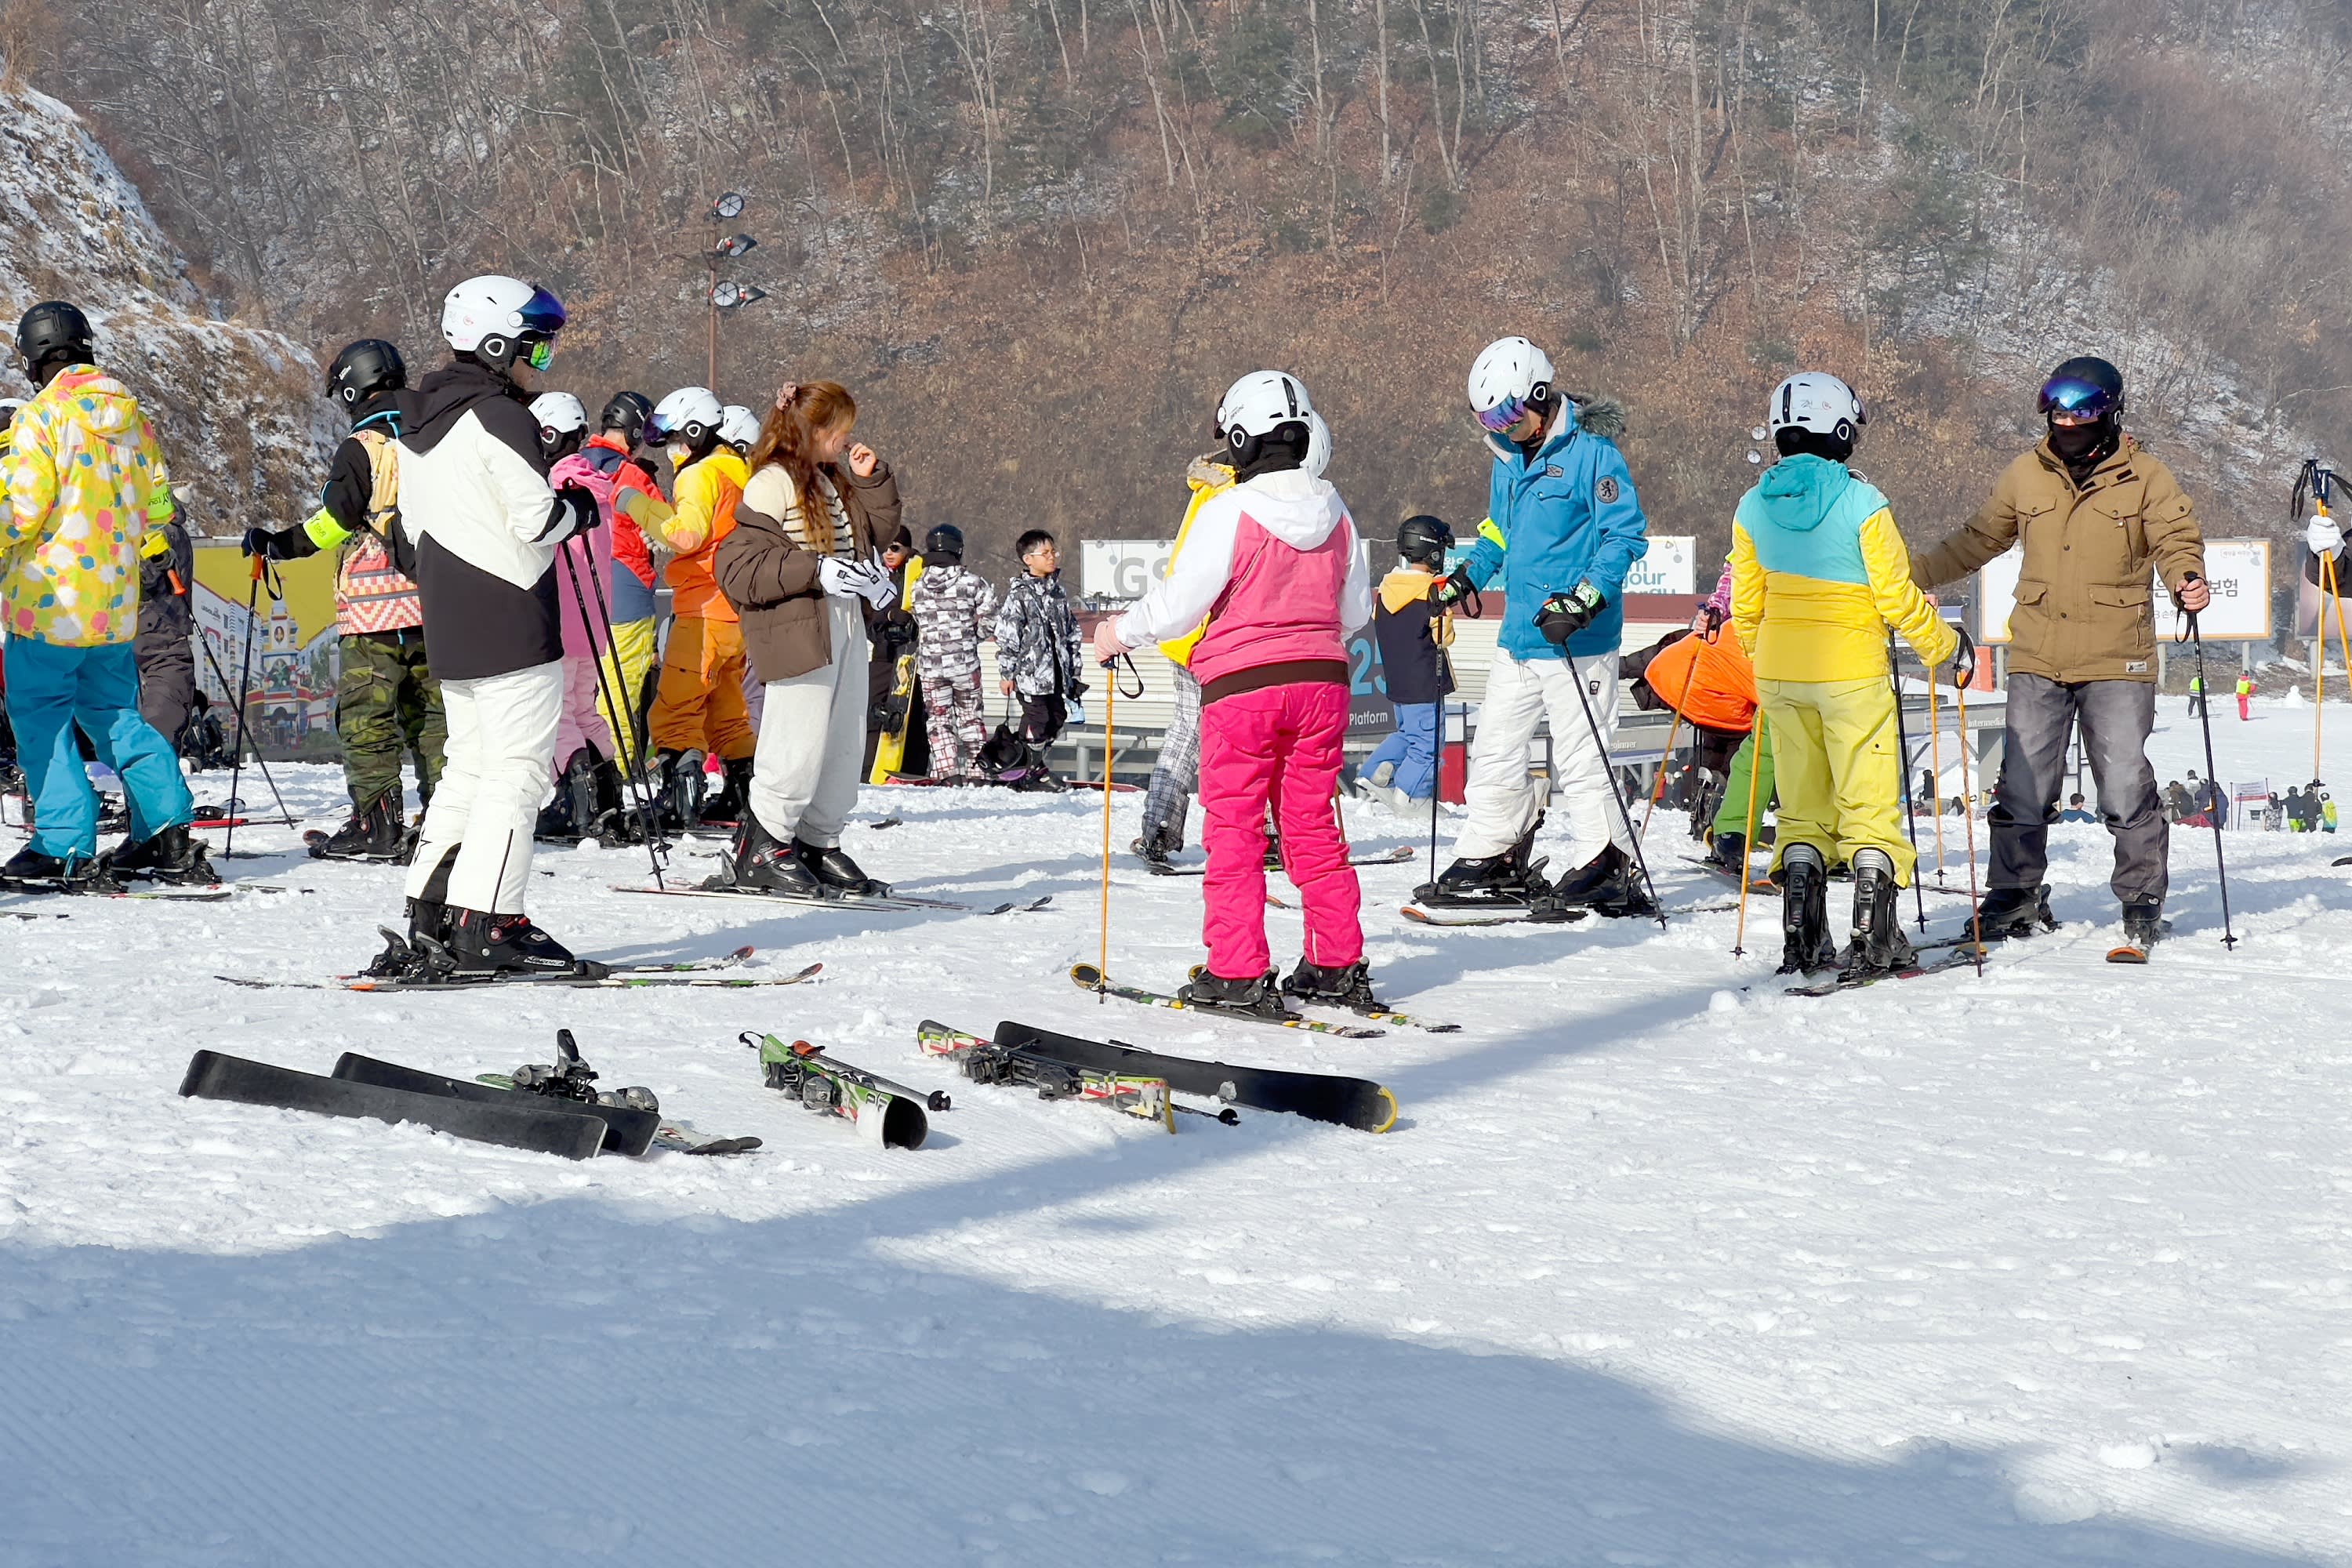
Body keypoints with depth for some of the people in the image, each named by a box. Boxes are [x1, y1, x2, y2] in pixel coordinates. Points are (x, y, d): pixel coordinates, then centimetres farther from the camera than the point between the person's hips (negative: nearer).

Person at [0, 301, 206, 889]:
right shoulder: (128, 415, 7)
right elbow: (156, 505, 14)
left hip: (50, 597, -7)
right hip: (116, 599, 7)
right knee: (116, 714, 17)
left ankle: (65, 849, -5)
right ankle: (169, 830, 13)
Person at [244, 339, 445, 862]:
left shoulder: (361, 449, -9)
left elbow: (333, 520, -13)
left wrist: (279, 544, -5)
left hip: (374, 608, -6)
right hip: (433, 605, 6)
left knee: (366, 712, -2)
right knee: (433, 708, 10)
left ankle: (377, 821, -7)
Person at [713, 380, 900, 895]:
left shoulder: (834, 482, 16)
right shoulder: (773, 483, -11)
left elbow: (877, 528, 30)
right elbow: (737, 566, -18)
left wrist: (873, 479, 13)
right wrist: (817, 571, -24)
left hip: (845, 629, 9)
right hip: (798, 634, -9)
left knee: (843, 744, 11)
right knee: (798, 748, -10)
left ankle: (819, 843, 22)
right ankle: (760, 852, 0)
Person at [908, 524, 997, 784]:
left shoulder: (917, 587, -3)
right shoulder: (972, 582, -10)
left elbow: (917, 623, 3)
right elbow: (988, 617, -6)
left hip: (929, 665, 1)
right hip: (965, 663, -1)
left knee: (939, 718, 9)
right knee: (971, 716, 13)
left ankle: (948, 772, -1)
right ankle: (976, 772, 14)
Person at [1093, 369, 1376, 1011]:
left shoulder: (1229, 512, -13)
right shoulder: (1334, 513, 4)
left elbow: (1180, 602, -12)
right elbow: (1356, 609, 14)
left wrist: (1121, 633, 4)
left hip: (1242, 688, -5)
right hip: (1320, 682, 5)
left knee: (1233, 830, 2)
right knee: (1314, 827, 13)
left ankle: (1237, 972, 0)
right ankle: (1337, 966, 13)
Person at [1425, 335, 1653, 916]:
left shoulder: (1591, 452, -13)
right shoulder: (1509, 458, 12)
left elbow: (1627, 535, -15)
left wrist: (1584, 600, -24)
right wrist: (1463, 580, 12)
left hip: (1577, 639, -8)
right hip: (1519, 634, 8)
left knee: (1579, 757, -5)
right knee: (1495, 748, 10)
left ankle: (1612, 868, 5)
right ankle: (1492, 858, 19)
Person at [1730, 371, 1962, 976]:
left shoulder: (1754, 507, 2)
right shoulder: (1861, 502, -13)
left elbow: (1746, 607, 9)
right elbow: (1897, 597, -10)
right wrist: (1945, 649, 5)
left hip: (1779, 674, 5)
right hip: (1851, 671, -5)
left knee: (1802, 807, 12)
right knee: (1870, 804, 4)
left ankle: (1802, 942, 7)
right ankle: (1875, 938, 0)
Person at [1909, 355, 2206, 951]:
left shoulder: (2145, 478, 0)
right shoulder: (2024, 477, 9)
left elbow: (2175, 541, -2)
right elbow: (1976, 541, 20)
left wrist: (2188, 580, -25)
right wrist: (1909, 574, 16)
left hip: (2116, 661, -3)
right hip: (2037, 659, 3)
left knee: (2126, 788, -5)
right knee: (2021, 785, 3)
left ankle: (2142, 900, 9)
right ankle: (2015, 896, 15)